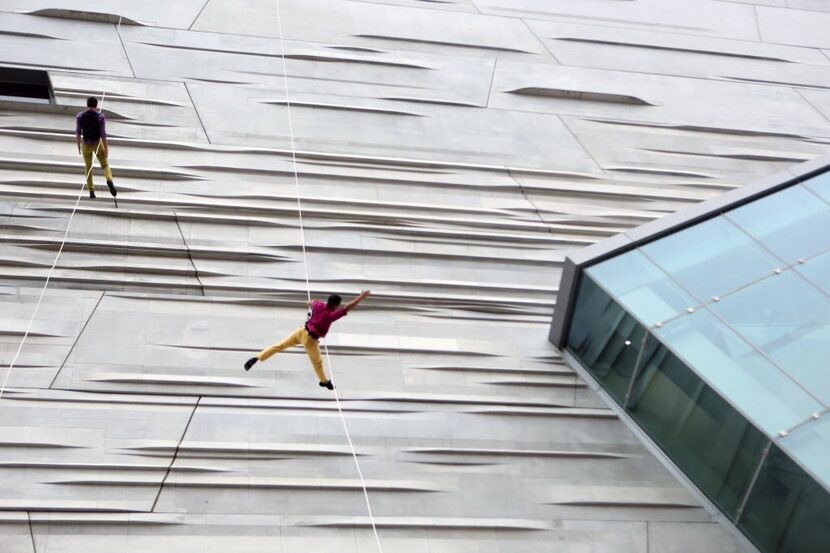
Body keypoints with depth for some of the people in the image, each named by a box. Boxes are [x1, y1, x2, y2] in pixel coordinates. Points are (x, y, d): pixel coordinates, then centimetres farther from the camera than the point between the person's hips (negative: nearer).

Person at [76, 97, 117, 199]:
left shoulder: (79, 116, -7)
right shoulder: (100, 116, -12)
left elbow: (77, 133, -6)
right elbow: (103, 134, -14)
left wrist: (78, 146, 5)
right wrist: (106, 148, -8)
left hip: (86, 145, 1)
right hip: (97, 143, -1)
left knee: (88, 168, 16)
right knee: (105, 165, 12)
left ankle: (91, 192, 16)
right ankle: (109, 181, -19)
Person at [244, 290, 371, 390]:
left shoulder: (319, 305, -7)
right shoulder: (331, 315, -26)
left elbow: (312, 302, 18)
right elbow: (348, 307, -29)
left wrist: (311, 304, 43)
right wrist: (361, 297, -25)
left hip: (302, 330, 6)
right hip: (310, 339, -5)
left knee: (279, 345, 10)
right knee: (317, 361, 17)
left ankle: (257, 358, 7)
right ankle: (324, 381, 38)